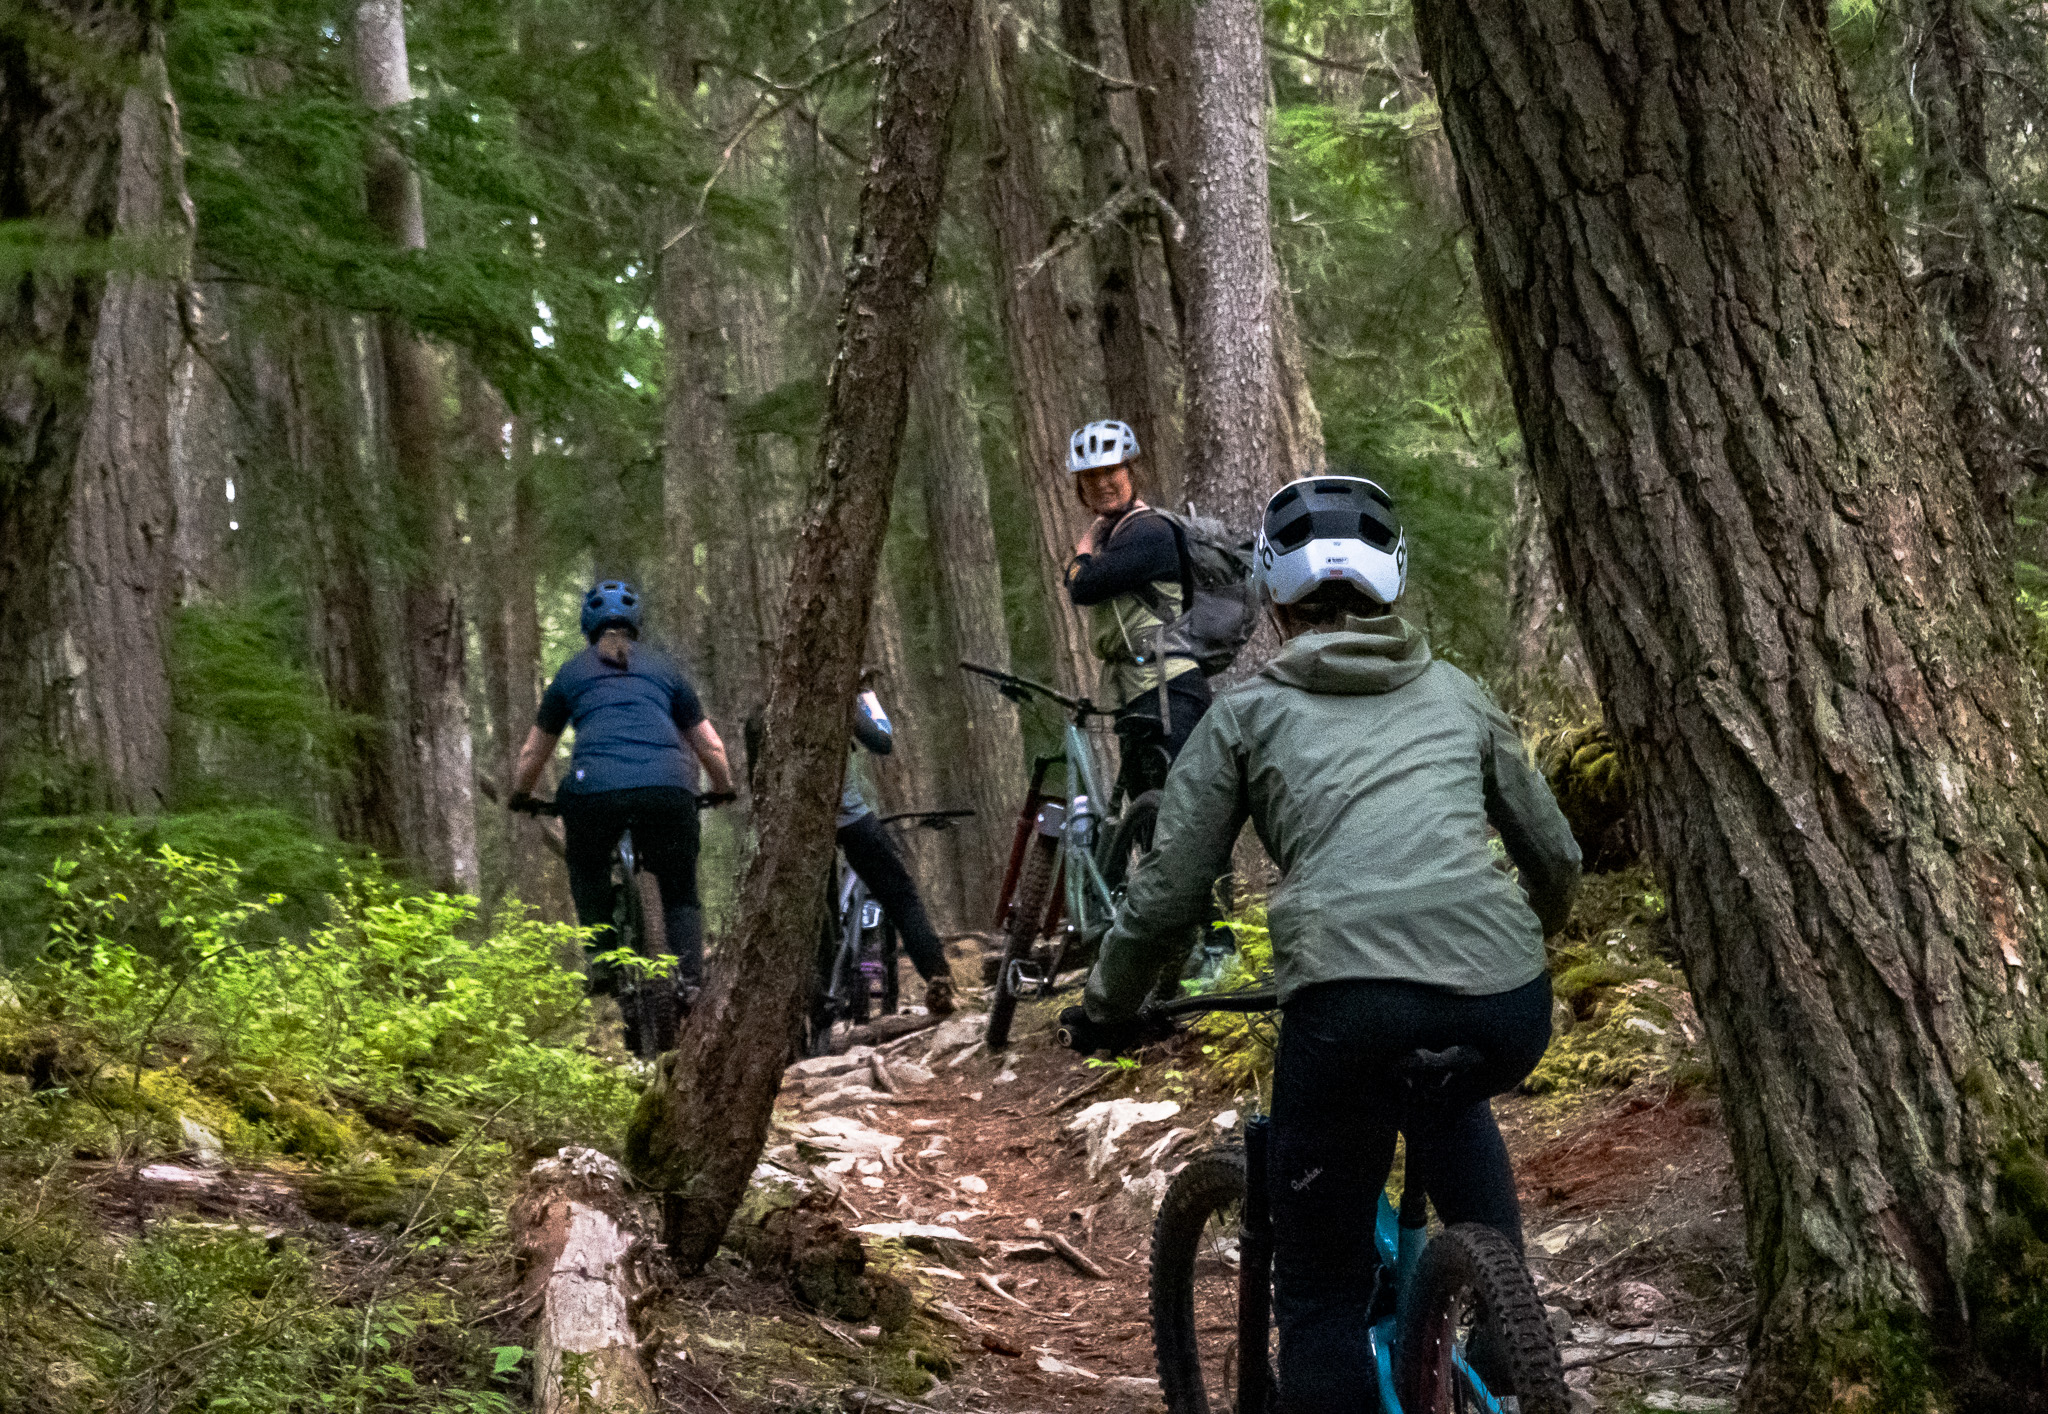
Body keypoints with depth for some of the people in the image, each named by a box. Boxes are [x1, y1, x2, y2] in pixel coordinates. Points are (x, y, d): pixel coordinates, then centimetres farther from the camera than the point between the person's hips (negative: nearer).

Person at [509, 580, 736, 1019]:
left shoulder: (571, 673, 24)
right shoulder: (664, 669, 26)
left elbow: (533, 752, 32)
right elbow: (710, 745, 31)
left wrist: (520, 797, 49)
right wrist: (725, 790, 49)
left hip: (595, 787, 0)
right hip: (669, 787, 1)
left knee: (588, 874, 28)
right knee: (681, 892, 15)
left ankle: (602, 961, 14)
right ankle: (690, 978, -4)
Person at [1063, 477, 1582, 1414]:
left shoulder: (1249, 713, 17)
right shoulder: (1455, 693, 25)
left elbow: (1167, 894, 13)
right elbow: (1556, 857, 31)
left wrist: (1105, 1007, 30)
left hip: (1353, 1000, -3)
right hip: (1509, 1008, 4)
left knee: (1322, 1294, 10)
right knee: (1446, 1099, 39)